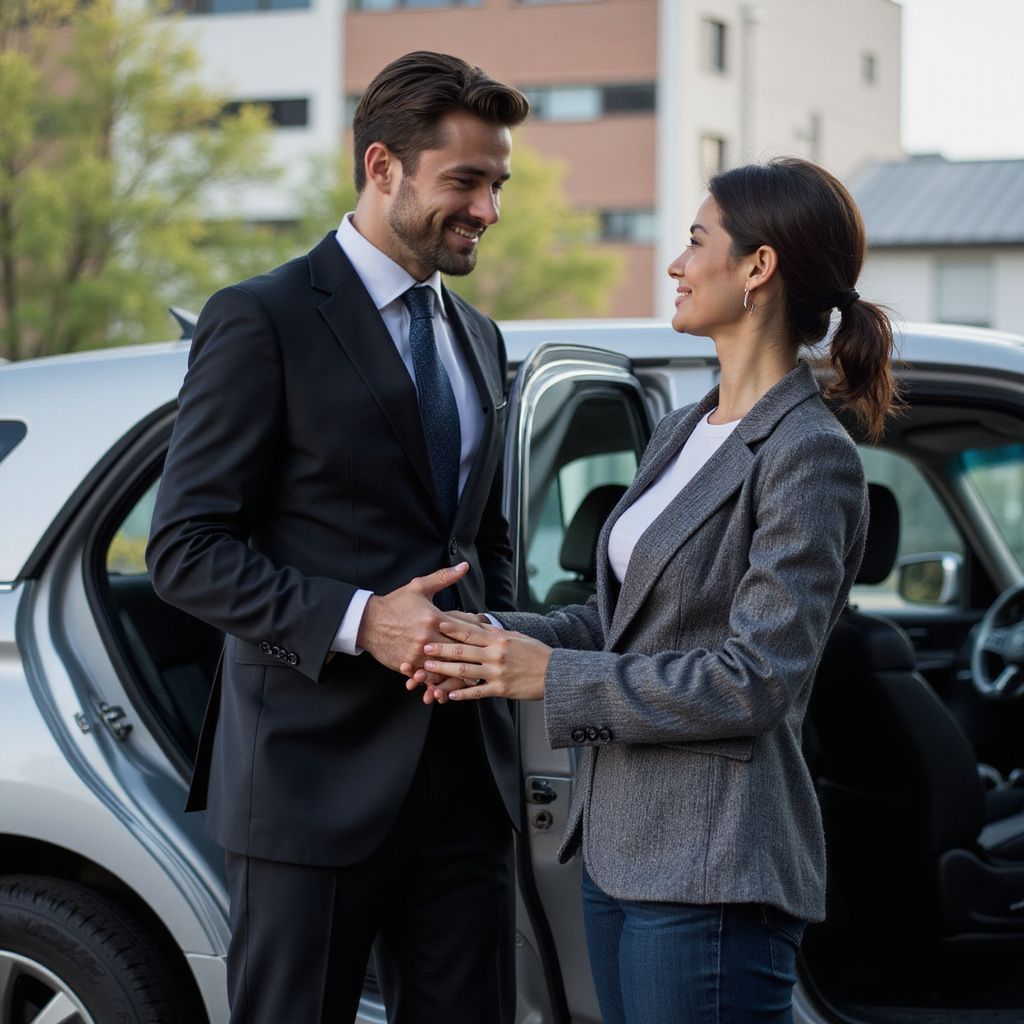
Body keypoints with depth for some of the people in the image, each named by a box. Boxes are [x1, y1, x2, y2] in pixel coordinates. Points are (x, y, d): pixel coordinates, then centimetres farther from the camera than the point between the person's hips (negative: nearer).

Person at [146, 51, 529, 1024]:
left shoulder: (478, 339, 17)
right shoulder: (261, 321, -6)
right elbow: (186, 548, -11)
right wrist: (357, 622, -21)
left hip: (461, 770, 7)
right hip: (315, 772, -6)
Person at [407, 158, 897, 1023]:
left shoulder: (810, 457, -14)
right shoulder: (681, 434, 14)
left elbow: (758, 679, -20)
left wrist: (554, 677, -15)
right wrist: (499, 638, 1)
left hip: (714, 873, -9)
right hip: (623, 848, 9)